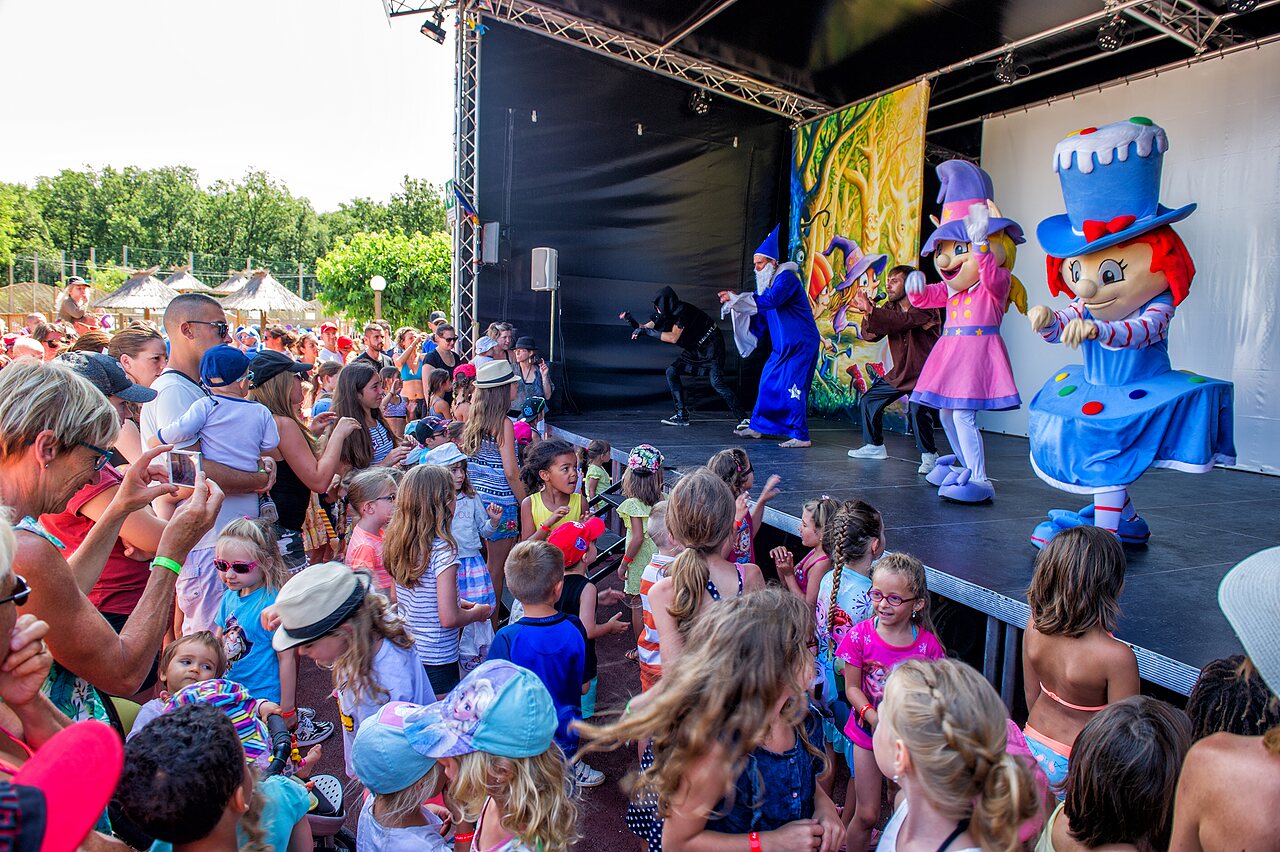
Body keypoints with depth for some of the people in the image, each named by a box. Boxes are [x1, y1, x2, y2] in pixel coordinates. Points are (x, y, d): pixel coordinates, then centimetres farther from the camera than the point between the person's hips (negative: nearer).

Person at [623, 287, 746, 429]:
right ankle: (682, 416, 0)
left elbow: (673, 337, -33)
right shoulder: (665, 313, -1)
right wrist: (631, 320, -12)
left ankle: (742, 417, -17)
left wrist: (648, 331, -32)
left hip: (711, 346, -9)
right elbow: (645, 327, 5)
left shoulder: (683, 311, -26)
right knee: (672, 371, -3)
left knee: (716, 381, -23)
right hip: (695, 349, 9)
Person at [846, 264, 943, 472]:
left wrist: (871, 311, -44)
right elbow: (869, 334, -8)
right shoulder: (890, 307, 5)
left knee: (917, 410, -29)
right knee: (868, 401, 7)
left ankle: (929, 454, -10)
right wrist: (868, 315, -30)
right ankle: (875, 446, 25)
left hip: (924, 374, -7)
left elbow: (902, 321, -36)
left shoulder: (925, 306, -17)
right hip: (899, 373, 8)